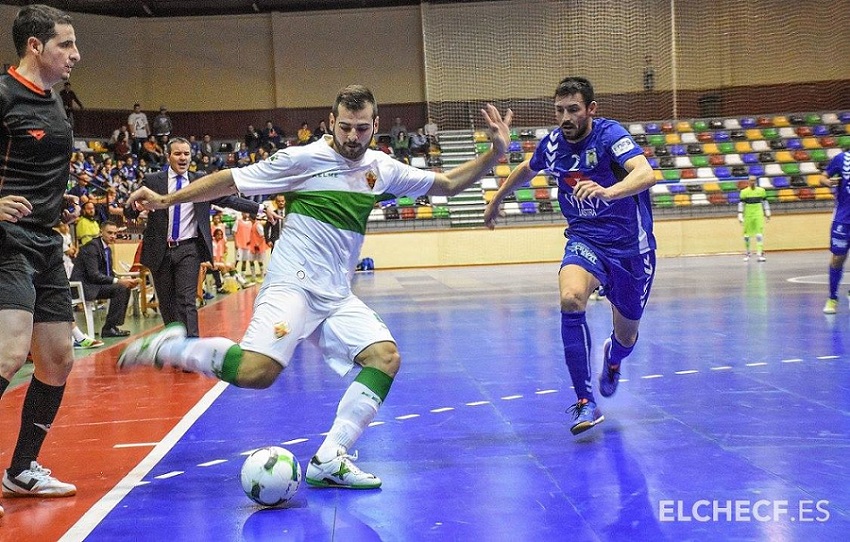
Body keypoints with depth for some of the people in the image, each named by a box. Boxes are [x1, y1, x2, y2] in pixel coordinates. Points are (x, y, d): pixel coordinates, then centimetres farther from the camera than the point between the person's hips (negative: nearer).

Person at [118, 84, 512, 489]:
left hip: (337, 296, 6)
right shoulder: (302, 159, -6)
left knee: (386, 357, -14)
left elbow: (447, 184, 17)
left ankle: (328, 461, -11)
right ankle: (167, 348, -4)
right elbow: (231, 180, -3)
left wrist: (495, 153, 5)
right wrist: (166, 200, -7)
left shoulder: (382, 169, 9)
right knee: (257, 371, -28)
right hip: (293, 285, -6)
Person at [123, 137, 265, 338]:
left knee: (187, 301, -11)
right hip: (160, 250, 1)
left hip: (188, 249, -1)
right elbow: (130, 213, -1)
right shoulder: (152, 181, 3)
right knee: (167, 304, 10)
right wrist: (131, 205, -25)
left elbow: (229, 200, 2)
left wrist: (260, 208, -10)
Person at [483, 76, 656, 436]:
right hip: (585, 239, 2)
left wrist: (608, 191, -54)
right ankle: (585, 402, -24)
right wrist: (496, 200, 30)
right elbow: (526, 171, 20)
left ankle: (612, 359, 52)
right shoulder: (552, 143, -4)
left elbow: (645, 174, -37)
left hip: (630, 245, -2)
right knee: (571, 299, -31)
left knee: (626, 335, 9)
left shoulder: (609, 134, -19)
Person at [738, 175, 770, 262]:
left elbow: (765, 202, 12)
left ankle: (760, 253, -9)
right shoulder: (744, 192, -3)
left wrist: (767, 213, 12)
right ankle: (747, 253, 23)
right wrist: (740, 216, -5)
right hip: (748, 215, -1)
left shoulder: (761, 191, 3)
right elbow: (741, 204, -2)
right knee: (747, 234, 7)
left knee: (759, 233, -8)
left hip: (758, 214, 1)